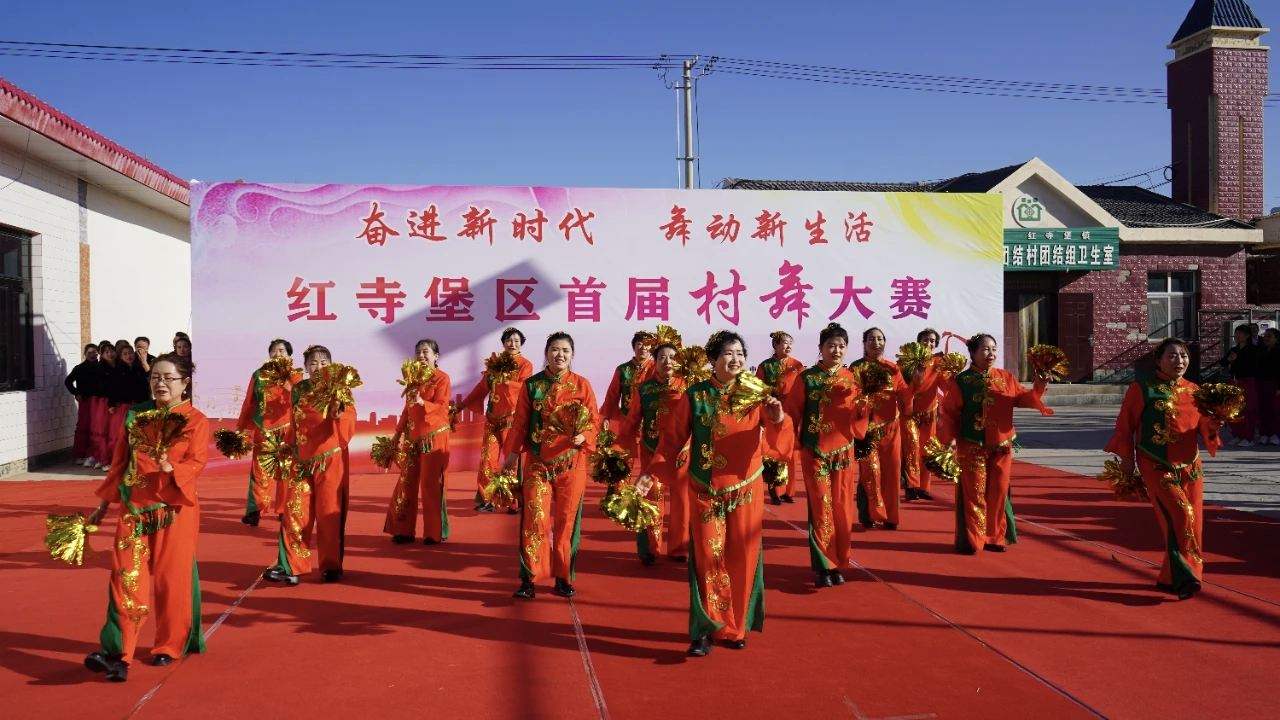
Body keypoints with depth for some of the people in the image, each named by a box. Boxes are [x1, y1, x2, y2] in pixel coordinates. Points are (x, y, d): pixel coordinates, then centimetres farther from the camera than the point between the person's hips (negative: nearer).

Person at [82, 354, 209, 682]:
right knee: (126, 579, -5)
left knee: (172, 579, 4)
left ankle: (170, 646, 20)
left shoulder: (196, 420, -3)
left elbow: (196, 464, -13)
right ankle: (118, 654, -8)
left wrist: (170, 468, -33)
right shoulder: (134, 416, 9)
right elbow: (119, 463, 13)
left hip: (176, 511, -3)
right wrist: (104, 504, 14)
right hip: (134, 508, 3)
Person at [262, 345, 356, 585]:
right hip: (301, 461, 4)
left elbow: (349, 427, -15)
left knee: (329, 513, 1)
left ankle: (331, 566, 11)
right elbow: (291, 423, 14)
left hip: (330, 460, -3)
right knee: (294, 512, 3)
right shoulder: (297, 390, 6)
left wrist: (338, 413, -34)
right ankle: (290, 565, 9)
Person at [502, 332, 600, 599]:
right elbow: (520, 423, 4)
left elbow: (594, 421, 1)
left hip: (571, 464, 0)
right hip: (538, 462, 0)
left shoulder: (582, 385, 1)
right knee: (534, 519, -5)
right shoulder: (531, 385, 2)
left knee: (566, 520, 5)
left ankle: (563, 578, 16)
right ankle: (529, 579, 0)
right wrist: (512, 454, -3)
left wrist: (583, 436, -19)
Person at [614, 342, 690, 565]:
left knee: (681, 502, 6)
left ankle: (679, 548, 20)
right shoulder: (643, 389, 0)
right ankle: (650, 549, 16)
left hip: (682, 453, 0)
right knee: (652, 501, 2)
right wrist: (618, 448, -6)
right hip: (652, 453, 0)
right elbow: (632, 422, 1)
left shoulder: (687, 387, -1)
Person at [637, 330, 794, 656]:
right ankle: (705, 630, 7)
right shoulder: (694, 396, -4)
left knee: (742, 558, 8)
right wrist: (653, 473, -15)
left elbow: (780, 443, -9)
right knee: (707, 558, 0)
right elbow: (673, 440, -3)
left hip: (745, 489, 1)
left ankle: (736, 627, 23)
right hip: (706, 491, -1)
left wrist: (778, 420, -30)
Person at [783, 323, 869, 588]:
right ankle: (823, 566, 5)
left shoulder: (852, 378, 5)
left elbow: (857, 417, 6)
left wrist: (862, 406, -13)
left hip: (843, 452, 3)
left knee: (842, 510, 7)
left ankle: (839, 564, 19)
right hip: (814, 453, -3)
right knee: (821, 509, -3)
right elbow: (793, 413, -5)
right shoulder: (806, 378, -6)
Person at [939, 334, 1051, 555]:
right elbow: (950, 413, -8)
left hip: (1002, 447, 4)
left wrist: (1038, 389, -12)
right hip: (972, 448, -4)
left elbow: (1023, 399, 6)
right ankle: (971, 540, 7)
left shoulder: (1007, 378, 7)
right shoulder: (961, 382, -7)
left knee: (998, 493, 9)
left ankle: (996, 538, 21)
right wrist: (948, 439, -18)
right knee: (974, 494, -1)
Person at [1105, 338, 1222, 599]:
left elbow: (1203, 429, 9)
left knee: (1193, 523, 6)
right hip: (1157, 467, -6)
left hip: (1190, 467, 6)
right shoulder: (1143, 386, -7)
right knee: (1179, 516, -18)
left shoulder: (1193, 390, 8)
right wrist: (1126, 457, -6)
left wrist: (1211, 427, -14)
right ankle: (1182, 577, -11)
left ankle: (1170, 577, 19)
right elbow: (1125, 424, -3)